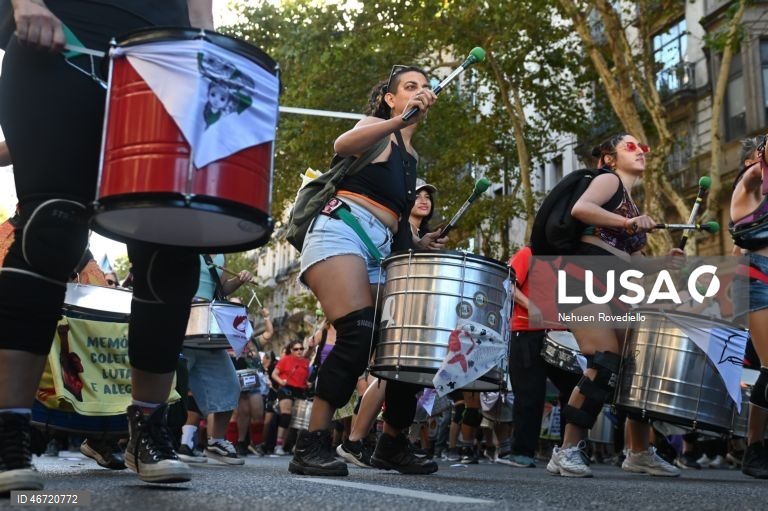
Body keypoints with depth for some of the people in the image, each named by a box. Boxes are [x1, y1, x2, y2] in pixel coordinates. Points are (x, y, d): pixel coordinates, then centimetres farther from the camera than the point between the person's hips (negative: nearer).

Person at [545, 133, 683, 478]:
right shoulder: (609, 180, 4)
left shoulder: (632, 204, 27)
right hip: (586, 279, -9)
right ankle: (567, 450, -15)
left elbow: (629, 263, 21)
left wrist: (665, 263, 6)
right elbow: (580, 208, -19)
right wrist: (628, 223, -26)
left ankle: (639, 453, 15)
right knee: (607, 363, -21)